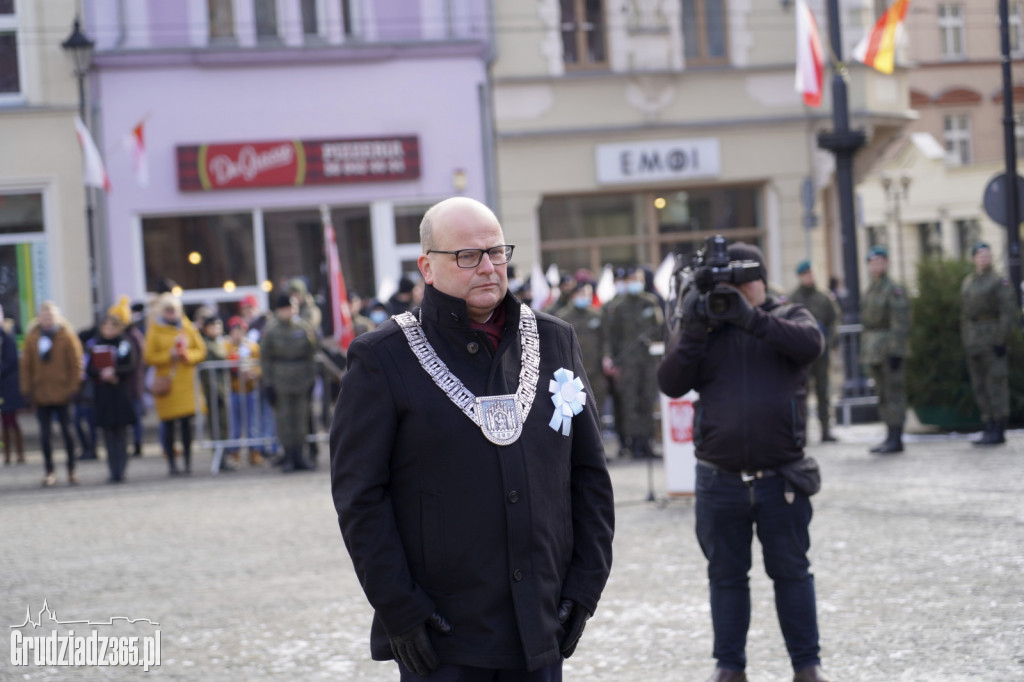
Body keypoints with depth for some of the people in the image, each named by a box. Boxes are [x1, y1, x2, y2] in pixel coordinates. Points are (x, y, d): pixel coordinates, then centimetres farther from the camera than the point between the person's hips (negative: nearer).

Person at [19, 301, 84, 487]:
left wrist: (73, 388, -8)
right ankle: (49, 471, 11)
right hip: (41, 393, 2)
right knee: (44, 434, 3)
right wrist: (27, 388, 1)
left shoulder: (67, 336, -2)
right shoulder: (32, 337, 5)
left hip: (62, 393, -2)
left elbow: (76, 363, -2)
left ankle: (71, 471, 13)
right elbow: (26, 365, 8)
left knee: (67, 432, 4)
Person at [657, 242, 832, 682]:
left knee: (792, 571, 6)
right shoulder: (702, 326, 7)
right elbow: (670, 383, -4)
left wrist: (751, 319, -28)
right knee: (726, 575, 10)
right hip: (720, 480, 1)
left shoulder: (787, 317, 5)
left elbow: (811, 343, -18)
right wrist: (693, 331, -18)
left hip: (780, 479, -1)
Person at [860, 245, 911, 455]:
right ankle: (890, 436, 17)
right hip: (874, 351, 9)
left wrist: (895, 351, -20)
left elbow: (901, 324, -15)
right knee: (883, 395, 11)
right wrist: (865, 352, 16)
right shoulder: (869, 292, 16)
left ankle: (896, 439, -6)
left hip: (890, 350, -9)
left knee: (894, 393, -7)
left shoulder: (894, 290, -10)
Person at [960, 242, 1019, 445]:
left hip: (993, 339, -7)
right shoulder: (968, 282, 15)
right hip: (974, 341, 7)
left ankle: (999, 431, -6)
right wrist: (965, 341, 13)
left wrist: (1001, 341, -18)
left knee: (996, 383, -7)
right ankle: (989, 429, 12)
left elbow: (1010, 312, -12)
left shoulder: (1000, 282, -6)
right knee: (979, 387, 7)